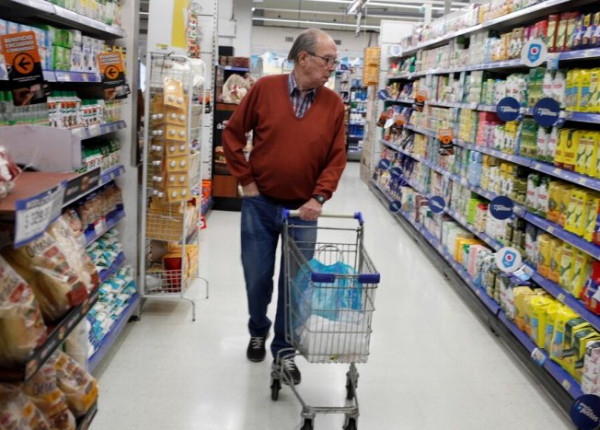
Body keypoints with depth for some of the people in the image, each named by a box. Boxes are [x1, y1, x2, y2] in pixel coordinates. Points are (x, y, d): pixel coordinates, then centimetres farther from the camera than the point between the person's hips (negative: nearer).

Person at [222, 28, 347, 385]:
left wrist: (319, 197, -15)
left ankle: (284, 350, 25)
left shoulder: (334, 104, -3)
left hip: (303, 209, 1)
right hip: (260, 204, 0)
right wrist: (245, 180, -3)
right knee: (257, 277, 12)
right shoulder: (265, 89, -6)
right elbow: (233, 134, 1)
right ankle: (258, 332, 40)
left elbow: (337, 158, -2)